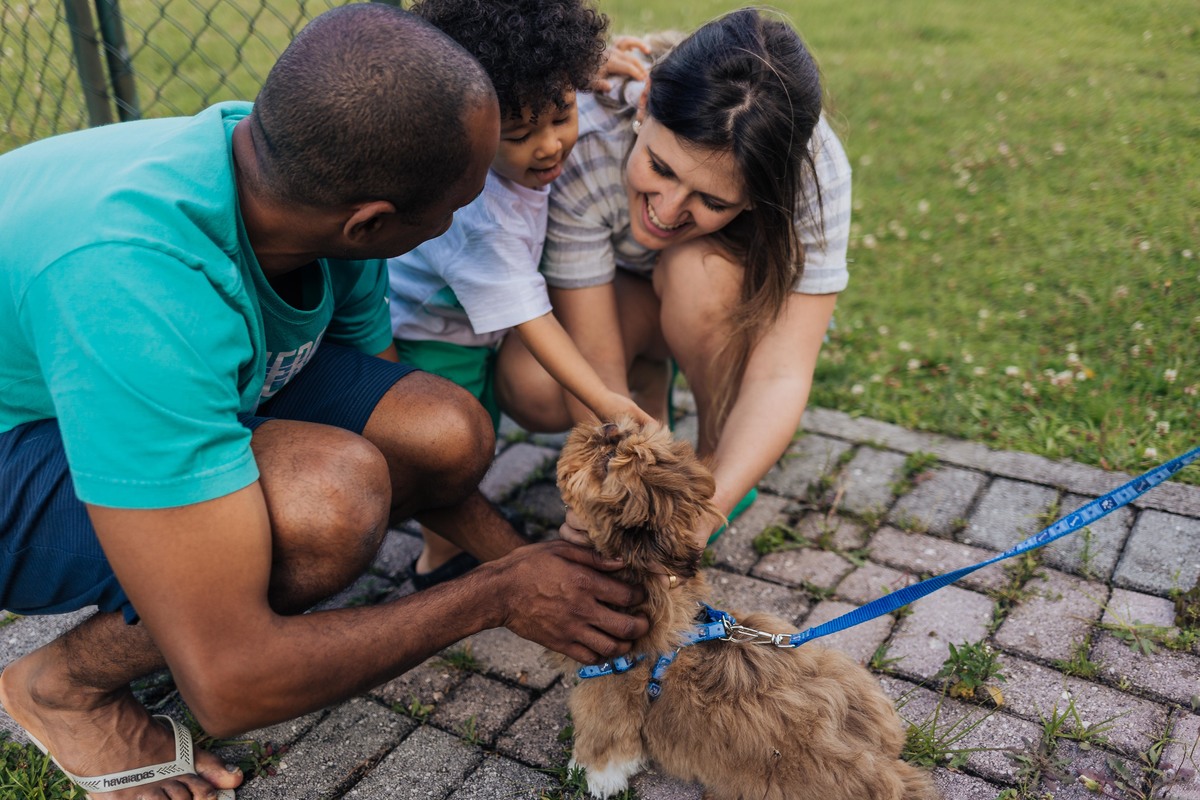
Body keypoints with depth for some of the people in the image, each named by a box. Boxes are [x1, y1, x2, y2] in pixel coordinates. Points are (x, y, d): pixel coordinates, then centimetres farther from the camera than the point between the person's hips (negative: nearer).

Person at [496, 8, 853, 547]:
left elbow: (781, 375, -37)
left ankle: (716, 455, -10)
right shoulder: (582, 149, -36)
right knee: (530, 388, -30)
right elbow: (596, 370, -34)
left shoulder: (813, 170, -35)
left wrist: (707, 509, -51)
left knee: (701, 268, -37)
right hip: (619, 294, 1)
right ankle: (649, 382, 4)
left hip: (752, 302, 0)